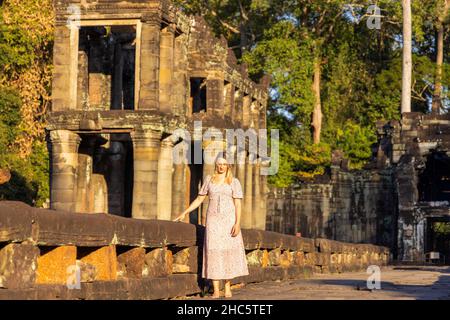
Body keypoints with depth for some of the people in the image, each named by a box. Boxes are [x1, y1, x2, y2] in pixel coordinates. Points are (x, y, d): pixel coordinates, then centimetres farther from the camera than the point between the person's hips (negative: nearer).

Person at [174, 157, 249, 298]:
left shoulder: (234, 182, 1)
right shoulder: (209, 180, 7)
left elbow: (238, 204, -5)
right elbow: (199, 199, 11)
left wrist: (237, 223, -16)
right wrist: (184, 213, 5)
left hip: (229, 219, -1)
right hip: (213, 220, 1)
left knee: (229, 252, -2)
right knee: (214, 252, -6)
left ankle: (228, 288, 11)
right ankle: (216, 291, -6)